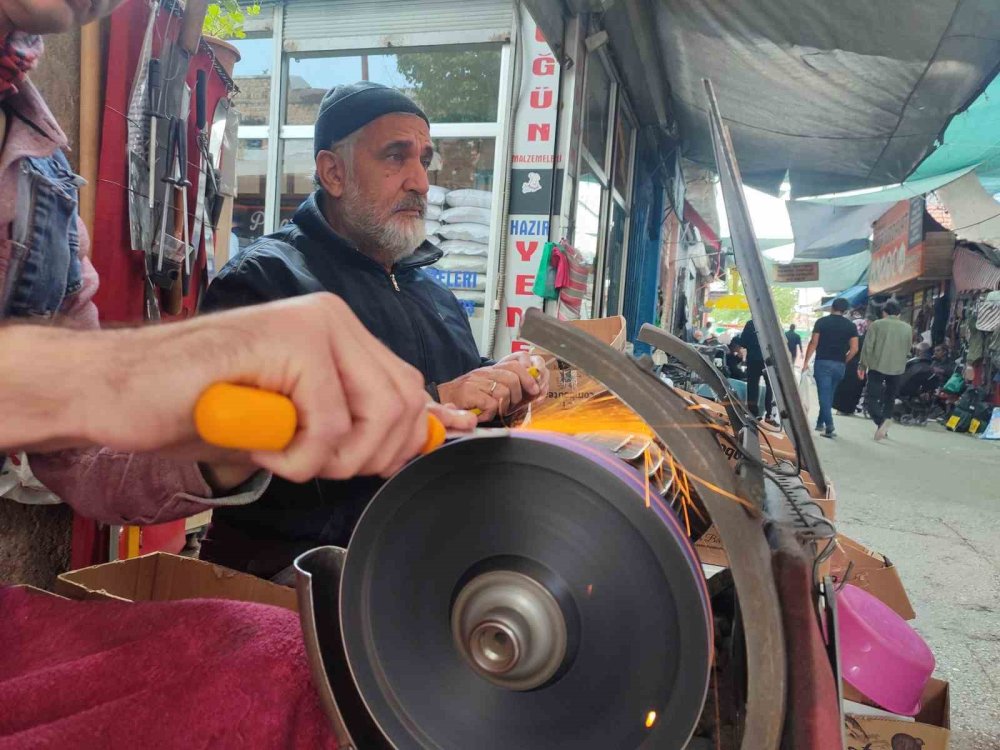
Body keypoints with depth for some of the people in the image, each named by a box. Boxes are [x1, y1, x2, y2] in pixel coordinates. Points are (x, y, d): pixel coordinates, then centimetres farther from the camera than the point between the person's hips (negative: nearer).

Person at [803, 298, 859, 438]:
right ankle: (820, 423, 24)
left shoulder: (821, 322, -1)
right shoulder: (850, 326, 6)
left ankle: (829, 427, -14)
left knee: (824, 396, -4)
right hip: (839, 365, 3)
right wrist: (843, 361, 13)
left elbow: (813, 343, -7)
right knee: (829, 395, 17)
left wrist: (806, 362, -2)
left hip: (823, 363, -3)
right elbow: (854, 349, 0)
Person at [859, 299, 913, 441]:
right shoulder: (907, 328, 5)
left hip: (877, 366, -3)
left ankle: (880, 421, -20)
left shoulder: (876, 325, -4)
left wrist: (863, 364, 3)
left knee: (871, 397, 1)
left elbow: (868, 347, -6)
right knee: (889, 398, 15)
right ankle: (885, 424, 14)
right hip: (897, 368, 3)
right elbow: (907, 351, 10)